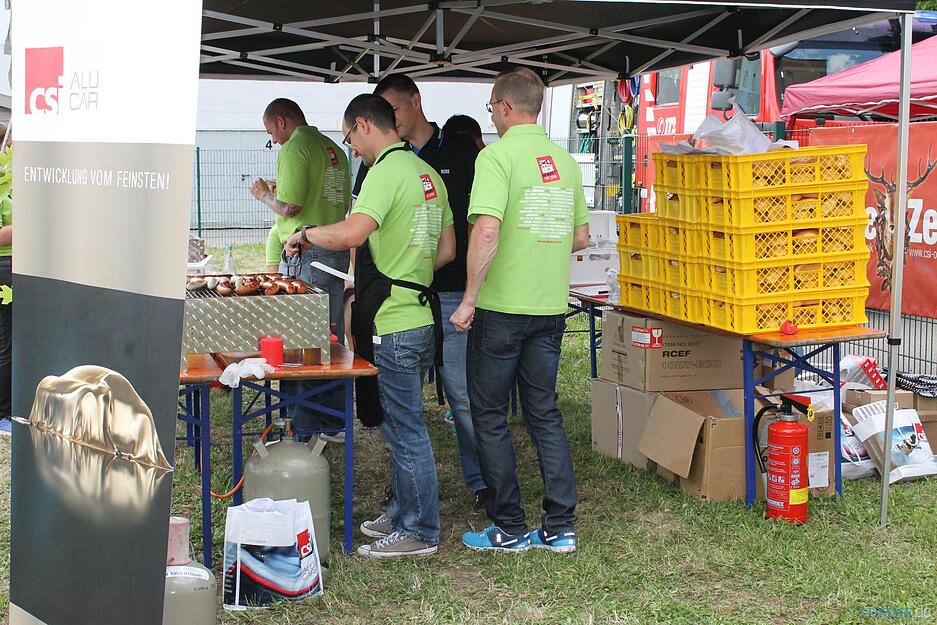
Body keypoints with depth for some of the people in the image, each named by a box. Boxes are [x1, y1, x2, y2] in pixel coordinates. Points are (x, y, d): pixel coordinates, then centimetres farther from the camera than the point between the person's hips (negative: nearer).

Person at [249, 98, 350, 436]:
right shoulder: (334, 149, 16)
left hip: (306, 254, -9)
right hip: (337, 251, 9)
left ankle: (304, 425, 1)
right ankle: (334, 423, 20)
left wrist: (264, 195, 3)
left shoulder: (294, 148, -11)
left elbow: (289, 206, -19)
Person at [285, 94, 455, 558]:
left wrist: (305, 234, -12)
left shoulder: (387, 171, -15)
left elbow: (351, 233, -29)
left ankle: (420, 532, 8)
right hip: (419, 315, 10)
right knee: (398, 425, 19)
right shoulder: (427, 173, 15)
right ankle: (402, 516, 29)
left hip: (393, 326, -10)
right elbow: (446, 250, 19)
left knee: (405, 429, -1)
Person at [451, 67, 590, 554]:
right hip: (551, 308, 6)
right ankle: (560, 526, 14)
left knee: (490, 416, 7)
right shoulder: (565, 161, 8)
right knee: (545, 412, 14)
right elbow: (582, 237, 14)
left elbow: (486, 229, -25)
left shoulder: (498, 155, -13)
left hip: (501, 308, -6)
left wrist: (469, 300, -18)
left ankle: (510, 529, 12)